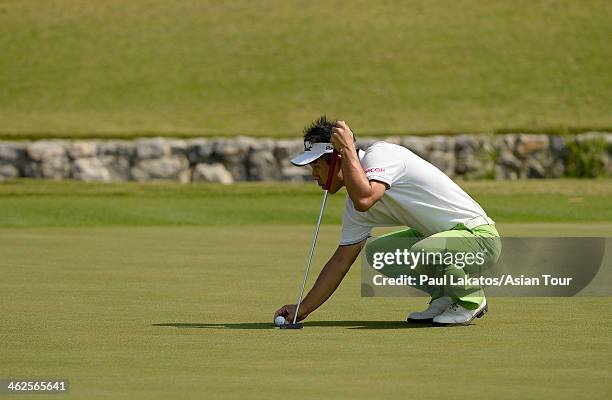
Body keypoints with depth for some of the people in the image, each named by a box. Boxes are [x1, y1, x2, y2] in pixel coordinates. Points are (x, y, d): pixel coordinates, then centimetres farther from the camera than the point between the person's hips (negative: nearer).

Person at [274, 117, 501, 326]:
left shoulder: (379, 154, -16)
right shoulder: (357, 195, 9)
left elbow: (364, 200, -36)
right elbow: (341, 261, 13)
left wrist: (348, 148, -22)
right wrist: (303, 309, 11)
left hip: (480, 234, -9)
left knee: (423, 252, -35)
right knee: (376, 250, 8)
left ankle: (472, 299, -8)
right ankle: (443, 296, 13)